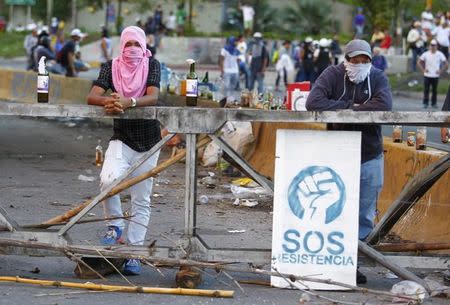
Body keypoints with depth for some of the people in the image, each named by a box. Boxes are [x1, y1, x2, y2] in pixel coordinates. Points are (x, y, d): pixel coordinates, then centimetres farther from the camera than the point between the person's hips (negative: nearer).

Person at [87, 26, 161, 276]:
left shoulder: (151, 65, -3)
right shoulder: (112, 66, 0)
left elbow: (153, 97, -18)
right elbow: (92, 96, -12)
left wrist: (128, 102, -37)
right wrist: (108, 101, -35)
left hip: (148, 141, 0)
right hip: (121, 138, 0)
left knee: (141, 200, 4)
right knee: (108, 179, -28)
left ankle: (133, 253, 11)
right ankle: (115, 226, -3)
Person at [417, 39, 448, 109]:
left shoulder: (440, 55, -1)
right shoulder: (425, 54, 0)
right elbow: (419, 63, 6)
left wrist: (441, 71, -4)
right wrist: (423, 70, -3)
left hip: (435, 76, 0)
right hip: (427, 75, 0)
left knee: (434, 90, 5)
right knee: (426, 90, 1)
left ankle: (434, 103, 15)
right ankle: (425, 103, 9)